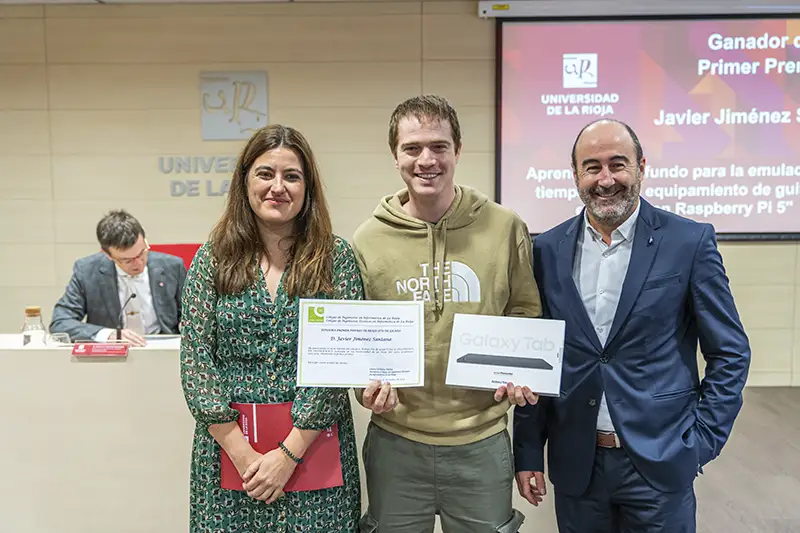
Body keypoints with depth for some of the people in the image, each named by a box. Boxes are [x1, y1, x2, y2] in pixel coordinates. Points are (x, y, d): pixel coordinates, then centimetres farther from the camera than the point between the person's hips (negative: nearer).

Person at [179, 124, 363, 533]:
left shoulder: (335, 258, -3)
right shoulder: (213, 258, 0)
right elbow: (195, 360, -4)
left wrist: (289, 452, -14)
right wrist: (242, 451, -12)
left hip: (313, 448, -1)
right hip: (227, 445, 1)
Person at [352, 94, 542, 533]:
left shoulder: (505, 227, -3)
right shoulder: (367, 239, -2)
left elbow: (525, 315, 6)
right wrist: (368, 381, -13)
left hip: (482, 440, 0)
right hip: (395, 441, 1)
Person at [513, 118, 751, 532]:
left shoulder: (689, 242, -6)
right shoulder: (548, 250, 0)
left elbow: (730, 353, -1)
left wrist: (702, 442, -6)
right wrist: (527, 452, 3)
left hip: (660, 465, -2)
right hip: (574, 464, 2)